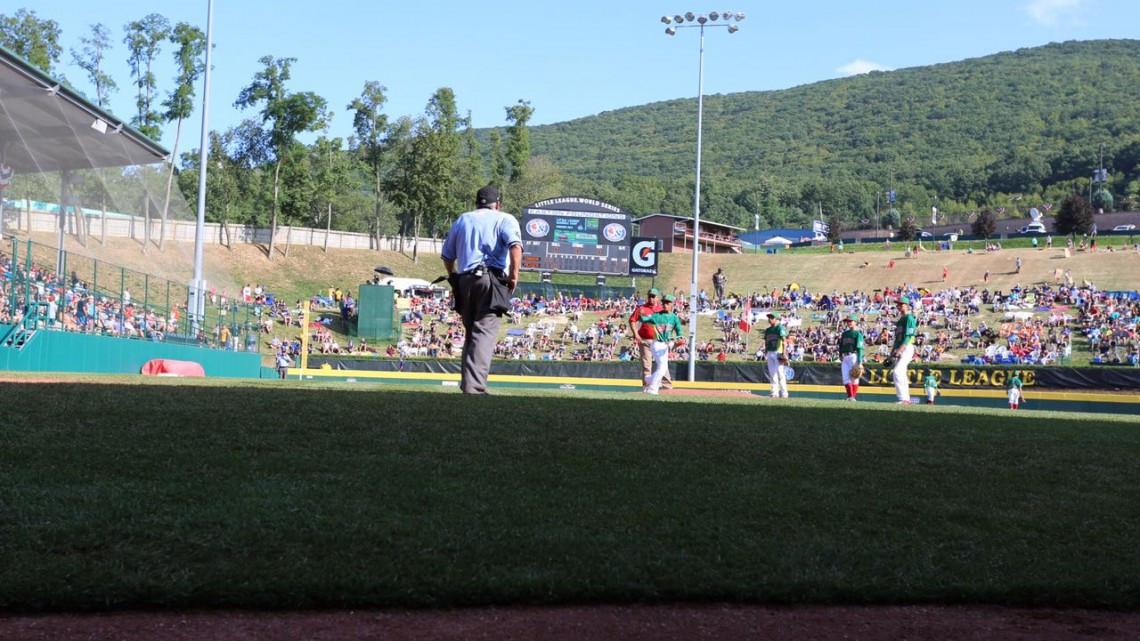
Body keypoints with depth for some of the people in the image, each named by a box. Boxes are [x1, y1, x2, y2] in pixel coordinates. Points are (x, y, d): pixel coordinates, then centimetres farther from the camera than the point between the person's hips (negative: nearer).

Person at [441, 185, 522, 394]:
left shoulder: (462, 220, 21)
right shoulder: (504, 219, 7)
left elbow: (447, 255, 22)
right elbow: (515, 246, -13)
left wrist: (454, 279, 32)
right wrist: (514, 276, -10)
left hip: (464, 281, 5)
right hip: (491, 279, -5)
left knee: (471, 333, 17)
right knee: (485, 333, -10)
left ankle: (467, 382, 20)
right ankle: (474, 385, -22)